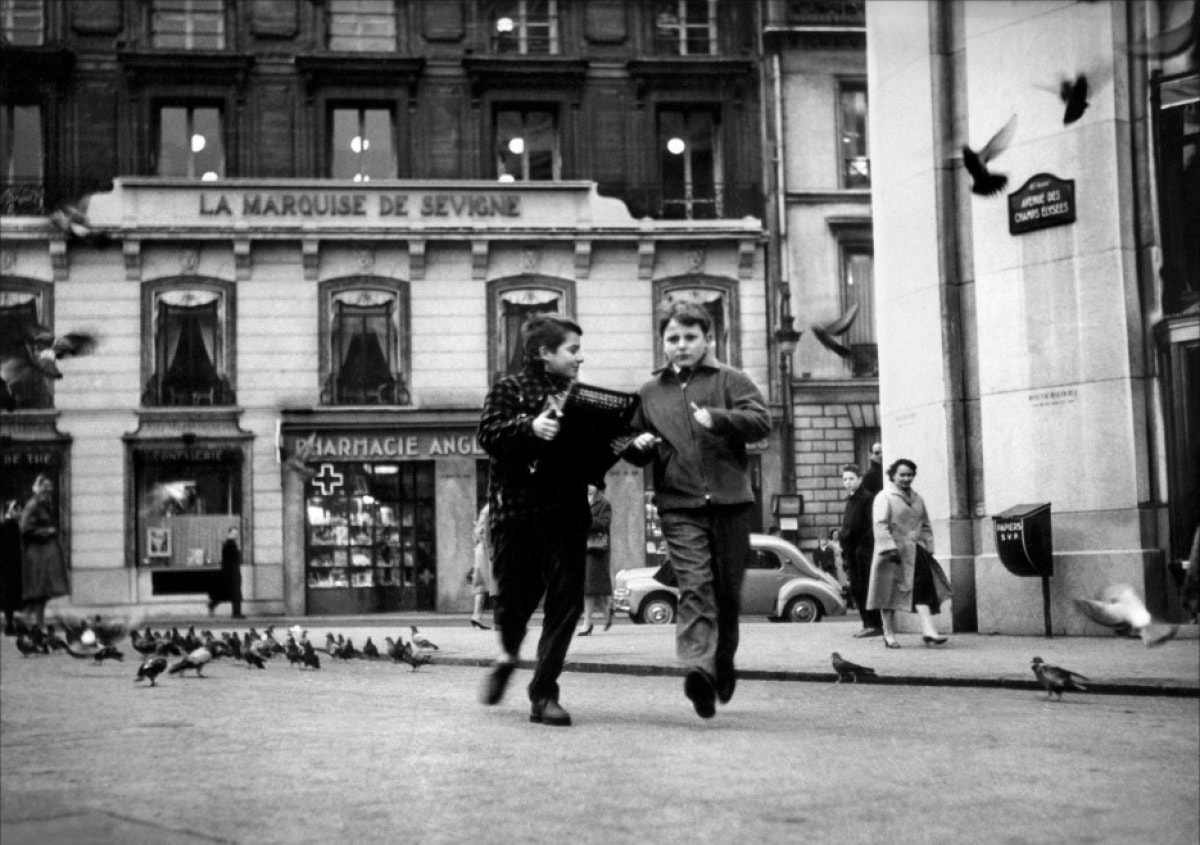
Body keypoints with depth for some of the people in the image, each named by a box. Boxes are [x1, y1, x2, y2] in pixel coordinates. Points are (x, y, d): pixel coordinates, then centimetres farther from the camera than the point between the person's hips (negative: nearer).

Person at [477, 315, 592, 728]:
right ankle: (508, 655, 37)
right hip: (517, 511, -3)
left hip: (567, 513, 3)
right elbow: (488, 435, -11)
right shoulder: (509, 389, 4)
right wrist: (530, 426, -27)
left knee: (566, 601, -5)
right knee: (515, 596, 4)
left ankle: (543, 694, 2)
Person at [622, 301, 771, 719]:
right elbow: (633, 447, 25)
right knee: (694, 585, -17)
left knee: (728, 590, 9)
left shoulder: (730, 380, 7)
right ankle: (698, 669, -29)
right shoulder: (649, 392, 16)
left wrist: (718, 418, -23)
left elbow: (761, 421, -7)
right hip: (679, 505, 0)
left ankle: (724, 661, 31)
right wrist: (637, 447, 1)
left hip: (730, 500, 0)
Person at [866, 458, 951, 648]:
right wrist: (890, 548, -21)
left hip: (916, 553, 5)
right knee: (889, 594, 3)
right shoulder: (884, 497, -4)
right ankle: (889, 634, 13)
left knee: (923, 590, -8)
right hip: (893, 554, -5)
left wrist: (929, 548, 12)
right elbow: (880, 525, -13)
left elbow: (925, 526, 22)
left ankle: (929, 632, -14)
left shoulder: (917, 499, 17)